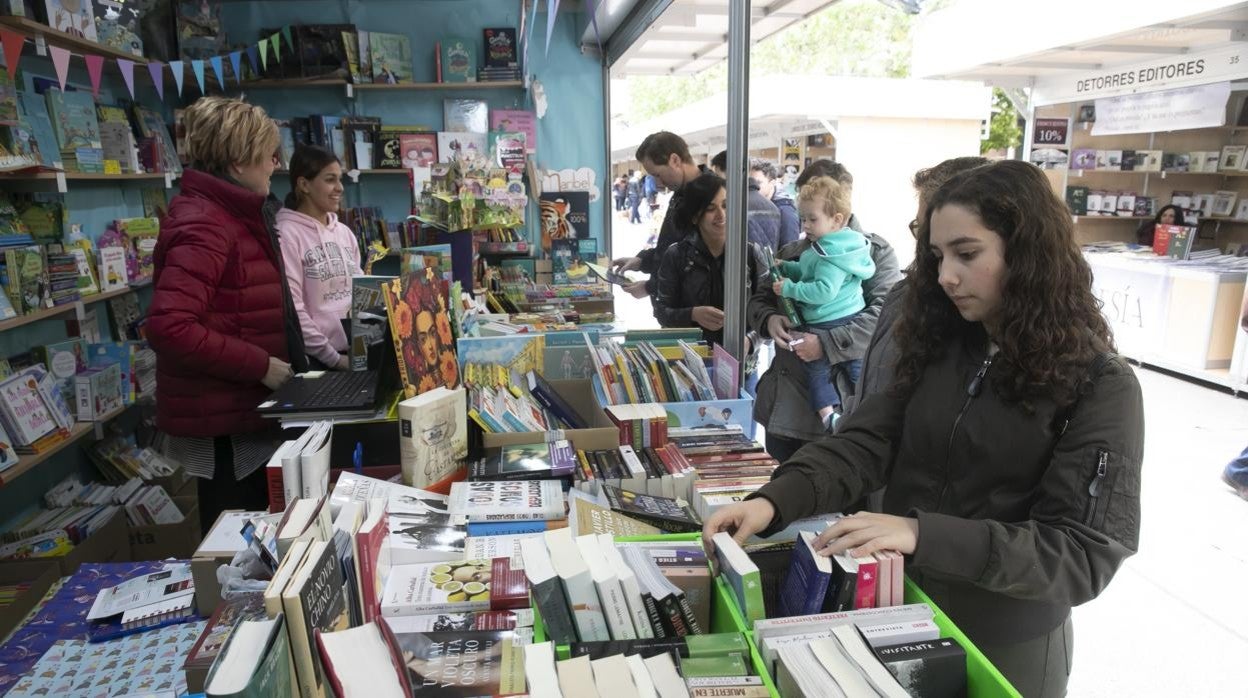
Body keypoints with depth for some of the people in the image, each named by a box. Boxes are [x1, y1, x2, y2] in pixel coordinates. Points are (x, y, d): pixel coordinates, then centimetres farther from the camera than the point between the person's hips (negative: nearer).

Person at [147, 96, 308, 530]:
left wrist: (277, 363, 12)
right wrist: (261, 366, -23)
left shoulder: (236, 214, 11)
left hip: (245, 407, 10)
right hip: (221, 418, -10)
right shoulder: (203, 225, -21)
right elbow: (169, 327, -30)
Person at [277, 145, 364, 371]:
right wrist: (333, 357, -14)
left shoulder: (344, 232, 12)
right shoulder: (287, 235, -9)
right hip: (317, 360, -5)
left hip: (356, 353, 6)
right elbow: (291, 309, -14)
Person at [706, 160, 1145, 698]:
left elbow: (1085, 553, -21)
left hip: (1006, 649, -4)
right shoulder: (939, 345, -2)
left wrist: (922, 534, -34)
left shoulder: (1099, 386, -16)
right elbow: (864, 443, -12)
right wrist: (774, 500, -29)